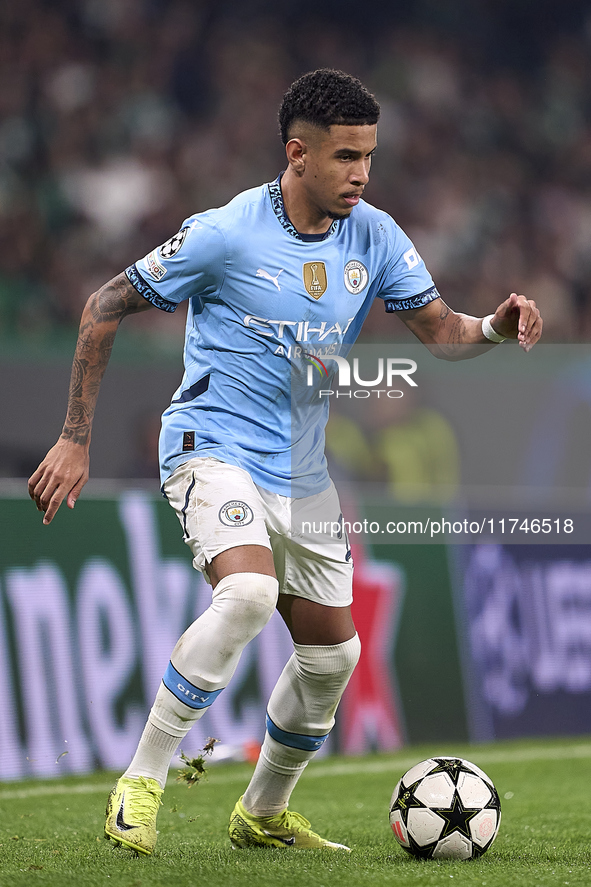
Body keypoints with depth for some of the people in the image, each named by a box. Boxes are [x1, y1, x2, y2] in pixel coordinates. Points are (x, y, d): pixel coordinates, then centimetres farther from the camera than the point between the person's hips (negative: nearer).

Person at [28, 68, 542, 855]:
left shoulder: (375, 237, -1)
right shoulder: (225, 234, -15)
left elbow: (440, 331, -1)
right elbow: (106, 308, -7)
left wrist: (493, 328, -26)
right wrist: (75, 440, -9)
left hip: (301, 472, 6)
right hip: (213, 445, -6)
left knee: (332, 654, 7)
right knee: (249, 593, -32)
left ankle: (262, 816, 30)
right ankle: (141, 784, -21)